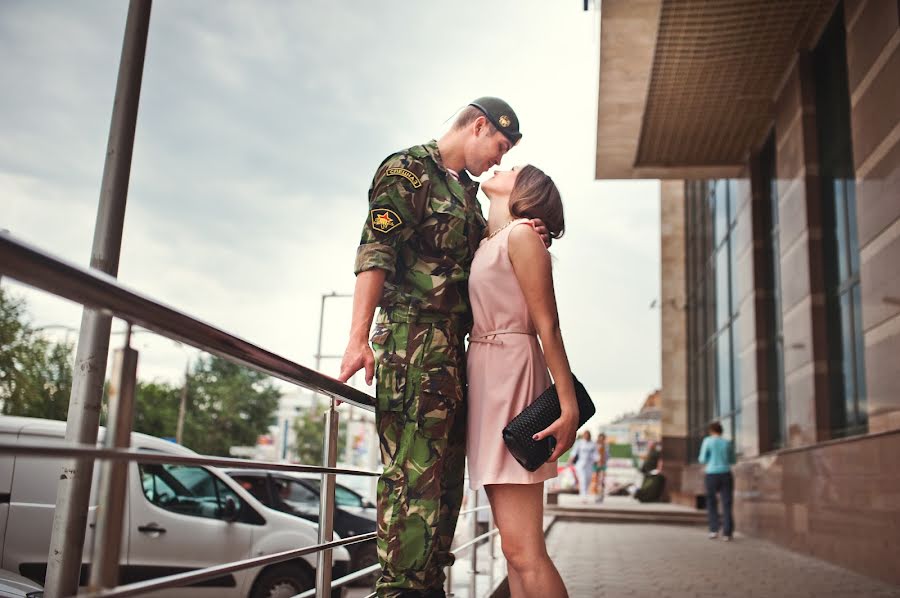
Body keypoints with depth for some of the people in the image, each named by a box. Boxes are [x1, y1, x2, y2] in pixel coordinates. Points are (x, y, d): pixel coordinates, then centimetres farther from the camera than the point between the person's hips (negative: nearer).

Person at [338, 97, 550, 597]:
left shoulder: (467, 190, 24)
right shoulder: (408, 170, -2)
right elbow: (375, 252, -12)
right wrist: (360, 337, -22)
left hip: (454, 346, 9)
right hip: (414, 338, -9)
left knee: (446, 473, 10)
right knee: (414, 472, -11)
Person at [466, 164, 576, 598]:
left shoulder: (521, 233, -5)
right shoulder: (487, 243, 20)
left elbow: (547, 324, -11)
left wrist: (569, 404, -15)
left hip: (511, 378, -9)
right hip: (486, 379, 9)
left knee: (521, 548, -12)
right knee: (514, 547, 9)